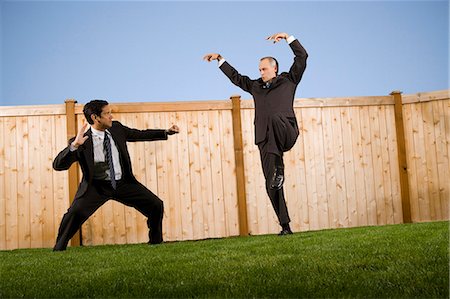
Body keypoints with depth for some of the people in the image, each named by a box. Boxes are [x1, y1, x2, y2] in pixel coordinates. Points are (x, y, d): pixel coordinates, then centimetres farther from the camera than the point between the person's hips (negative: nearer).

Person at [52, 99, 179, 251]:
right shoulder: (82, 142, -17)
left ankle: (156, 242, 20)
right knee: (75, 213, -26)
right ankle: (58, 249, -3)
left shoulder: (117, 128, -3)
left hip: (123, 183, 4)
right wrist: (74, 145, -37)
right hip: (96, 186, -4)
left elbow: (141, 135, 13)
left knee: (156, 205, -3)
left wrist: (167, 132, 9)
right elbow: (58, 165, -22)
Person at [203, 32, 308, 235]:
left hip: (286, 132, -4)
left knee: (274, 117, -39)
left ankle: (279, 171, -33)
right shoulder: (256, 86, 24)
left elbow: (302, 57, 7)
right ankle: (285, 226, 3)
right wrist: (220, 59, 34)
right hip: (266, 139, 4)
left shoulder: (288, 80, 14)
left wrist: (287, 37, 1)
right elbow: (235, 77, 34)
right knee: (271, 186, -4)